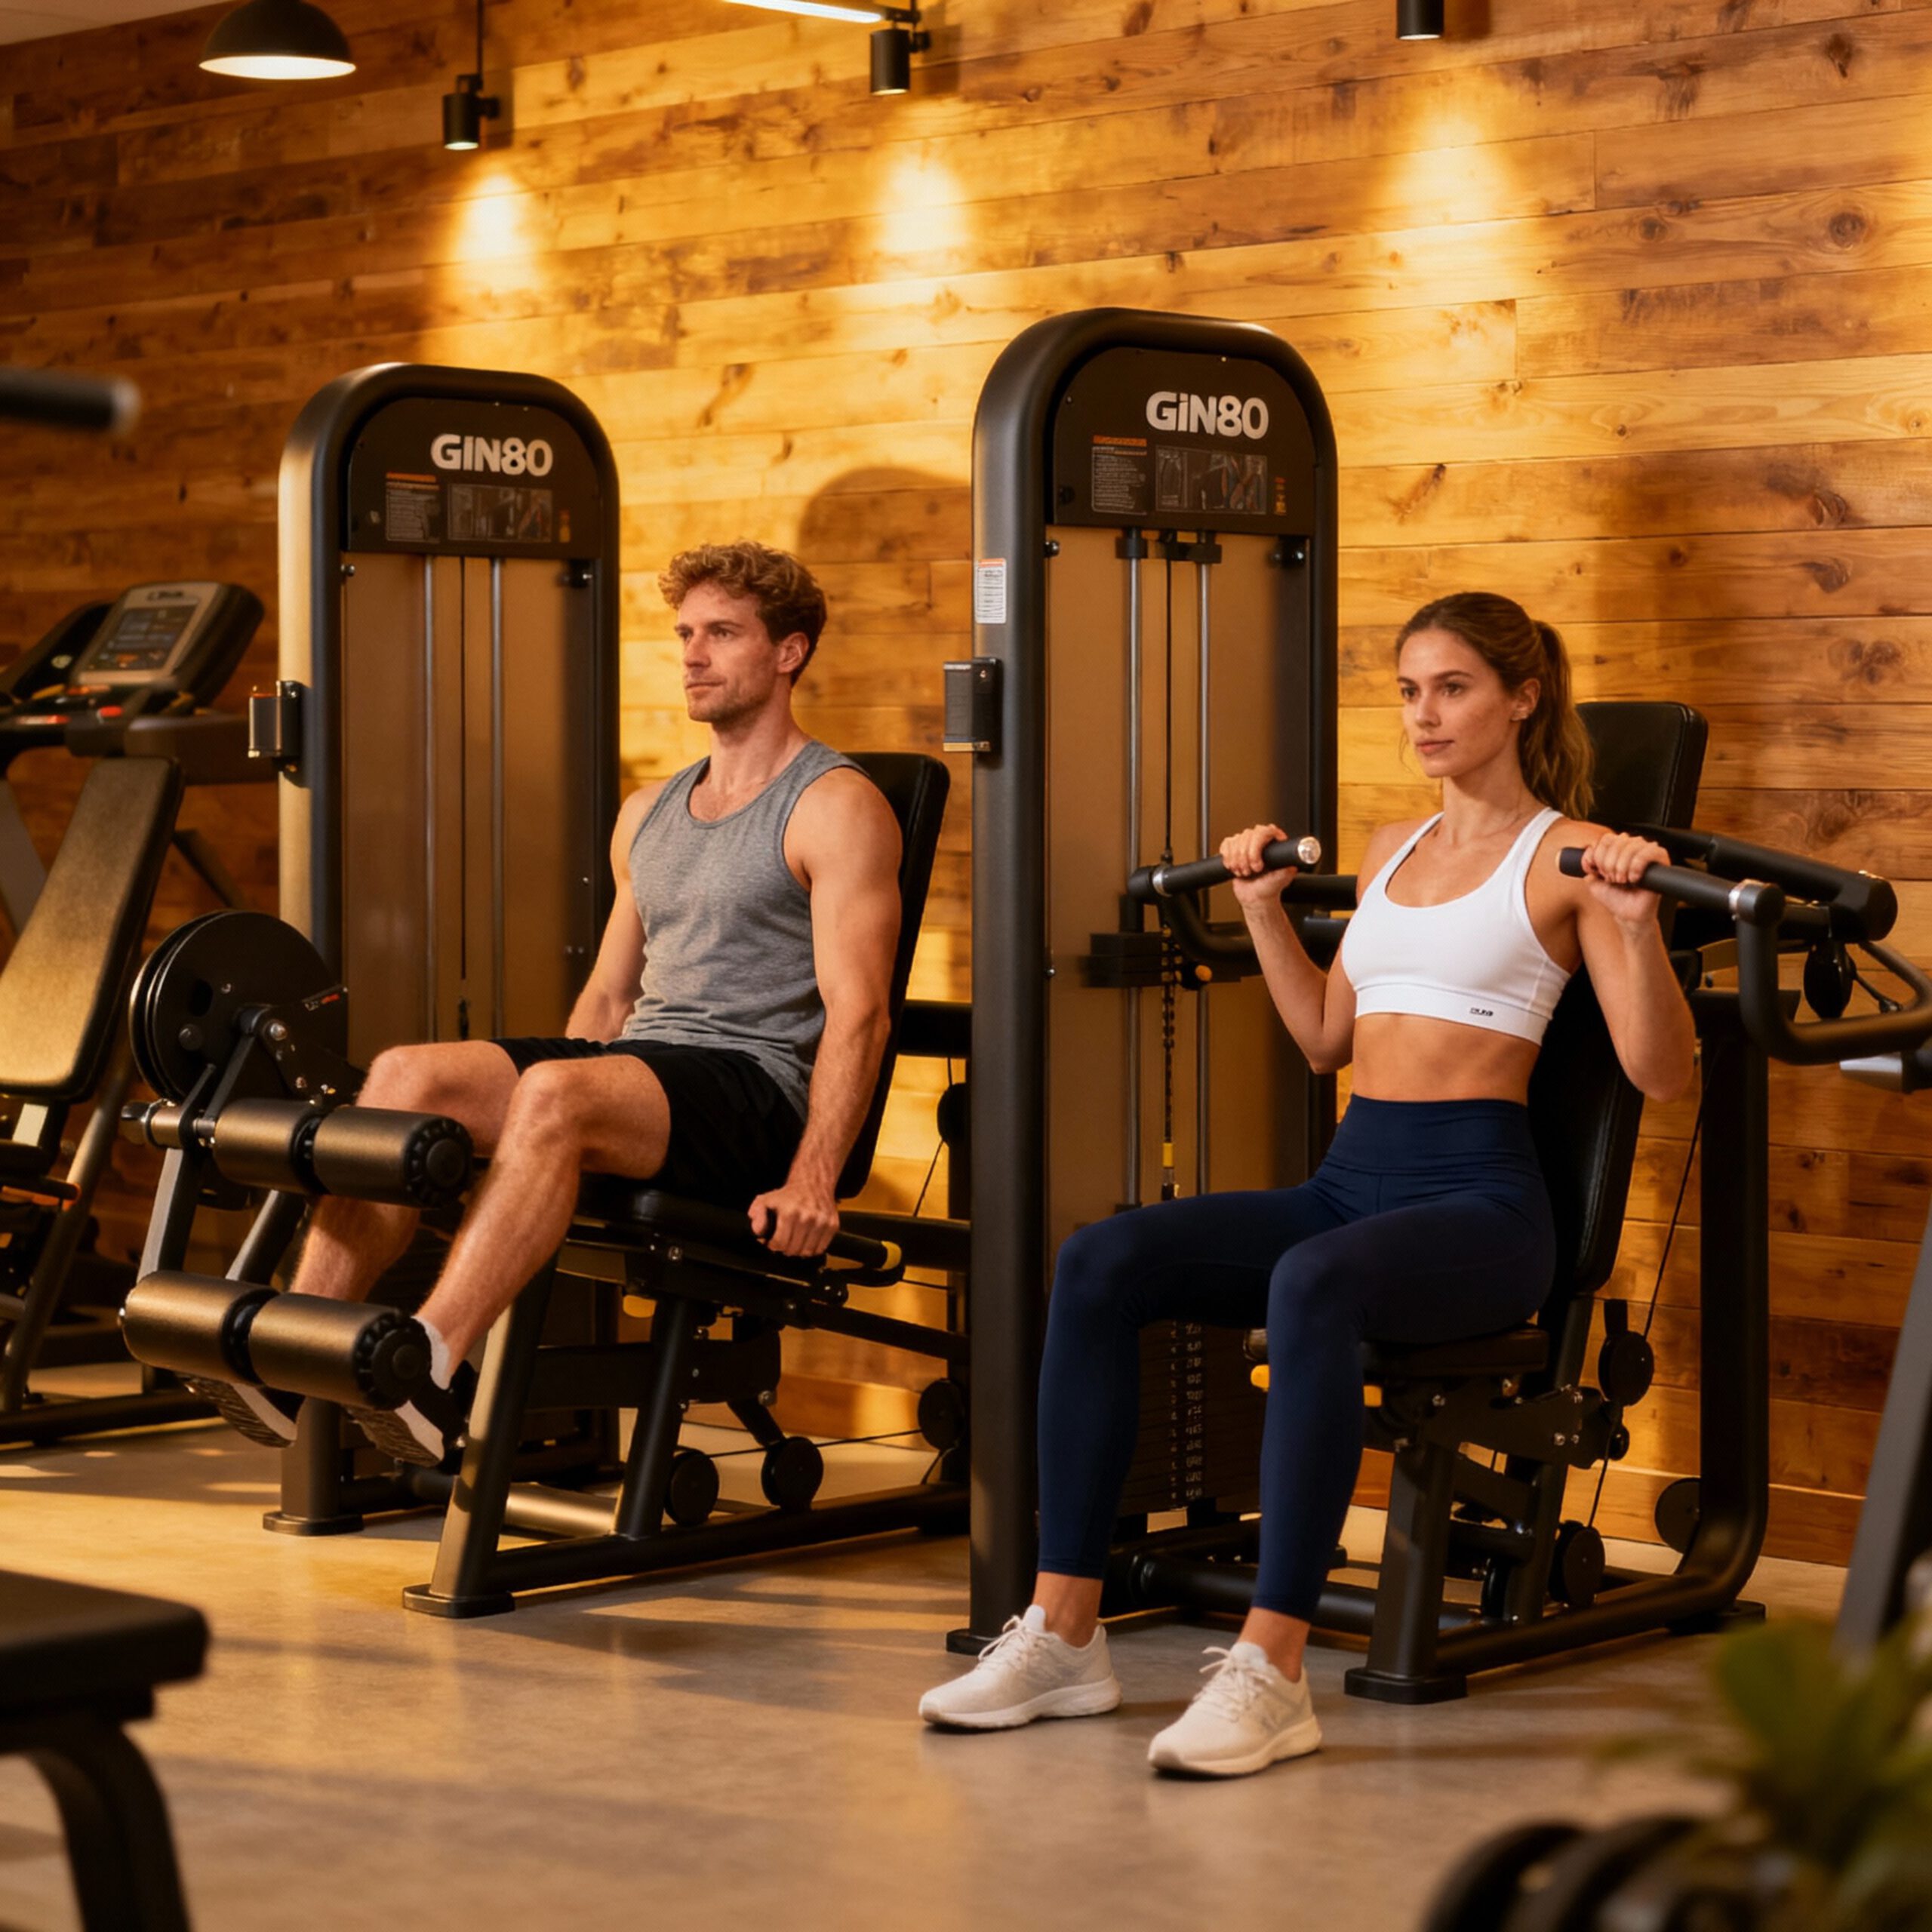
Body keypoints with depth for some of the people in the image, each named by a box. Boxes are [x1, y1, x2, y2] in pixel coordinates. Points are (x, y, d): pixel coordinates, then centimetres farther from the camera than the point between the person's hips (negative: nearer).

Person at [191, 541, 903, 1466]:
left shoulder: (837, 807, -3)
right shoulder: (649, 812, 22)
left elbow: (858, 1012, -12)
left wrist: (812, 1181, -24)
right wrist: (537, 1110, 13)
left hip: (756, 1091, -7)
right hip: (638, 1069, 7)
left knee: (555, 1094, -36)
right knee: (409, 1074, -16)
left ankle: (430, 1370, -45)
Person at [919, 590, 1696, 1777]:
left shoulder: (1568, 855, 0)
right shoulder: (1391, 853, 21)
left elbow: (1663, 1076, -8)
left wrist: (1637, 924, -21)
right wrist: (1263, 907, 26)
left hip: (1479, 1198, -6)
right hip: (1351, 1177, 7)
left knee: (1315, 1283, -40)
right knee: (1100, 1262, -19)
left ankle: (1272, 1671, -40)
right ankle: (1065, 1633, -19)